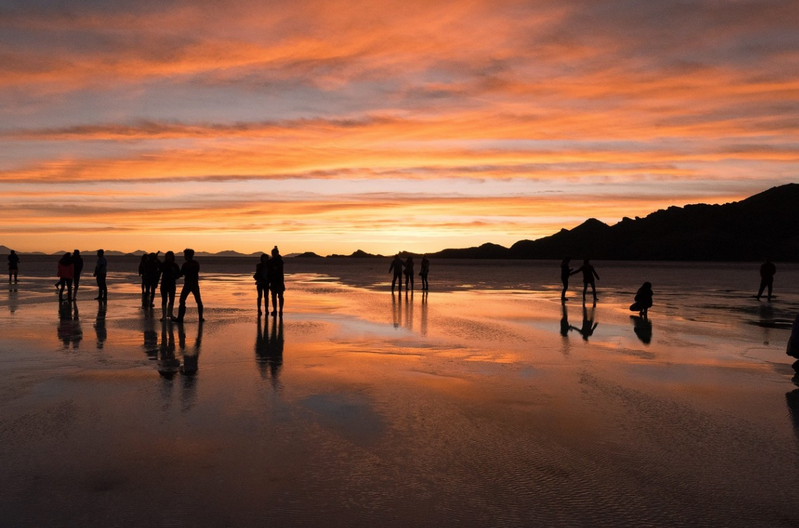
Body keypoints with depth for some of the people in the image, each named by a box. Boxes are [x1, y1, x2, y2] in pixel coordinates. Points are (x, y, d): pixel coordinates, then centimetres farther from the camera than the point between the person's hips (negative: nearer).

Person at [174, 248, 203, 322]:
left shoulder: (185, 264, -10)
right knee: (199, 301, 12)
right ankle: (200, 317, 9)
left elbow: (181, 274, -4)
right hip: (195, 284, 4)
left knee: (182, 301, 3)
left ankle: (180, 318, -3)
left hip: (187, 284, -4)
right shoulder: (197, 264, 4)